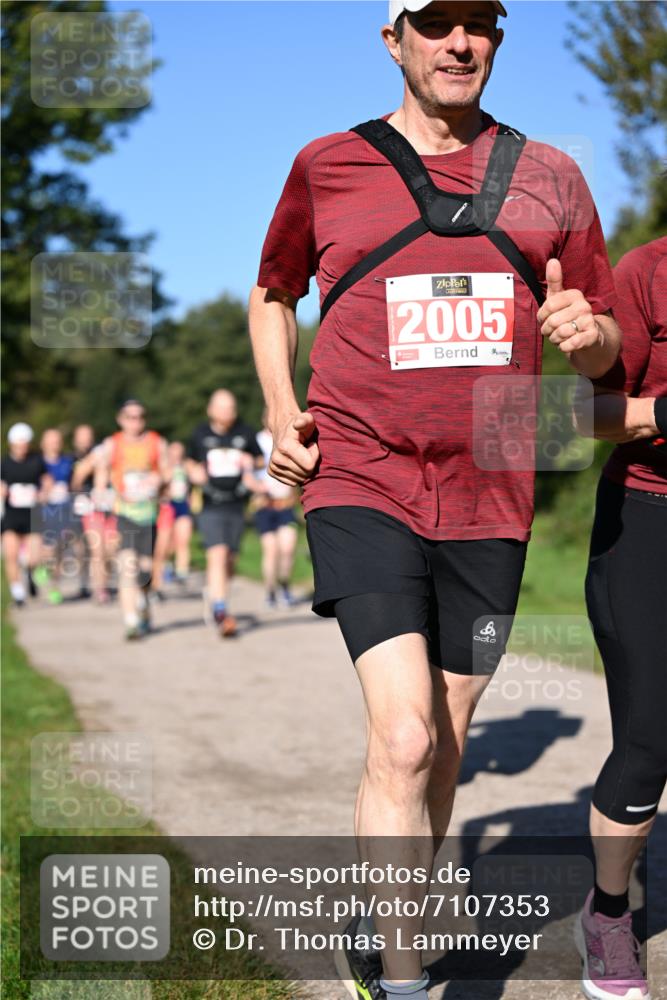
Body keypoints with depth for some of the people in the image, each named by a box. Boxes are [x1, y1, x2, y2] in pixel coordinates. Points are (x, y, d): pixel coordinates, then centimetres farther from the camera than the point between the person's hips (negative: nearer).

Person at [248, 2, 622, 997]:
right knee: (403, 736, -18)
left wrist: (586, 332, -12)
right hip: (362, 486, -3)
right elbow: (273, 294, 20)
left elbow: (608, 346, 13)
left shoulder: (550, 178, 8)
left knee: (443, 743, 11)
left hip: (488, 503, 3)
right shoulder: (327, 167, 4)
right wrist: (280, 410, 4)